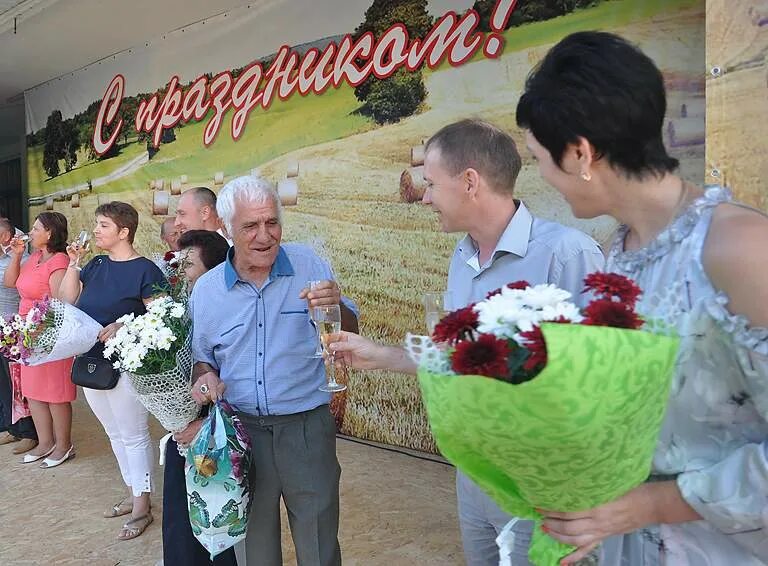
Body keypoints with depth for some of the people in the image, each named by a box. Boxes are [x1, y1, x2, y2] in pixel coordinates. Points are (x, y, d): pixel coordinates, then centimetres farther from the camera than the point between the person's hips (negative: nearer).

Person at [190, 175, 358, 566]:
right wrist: (204, 376, -9)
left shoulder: (309, 266, -7)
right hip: (241, 430, 2)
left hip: (307, 427, -2)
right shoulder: (206, 290, 0)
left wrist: (336, 307, -23)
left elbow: (349, 337, -2)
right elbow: (202, 356, 13)